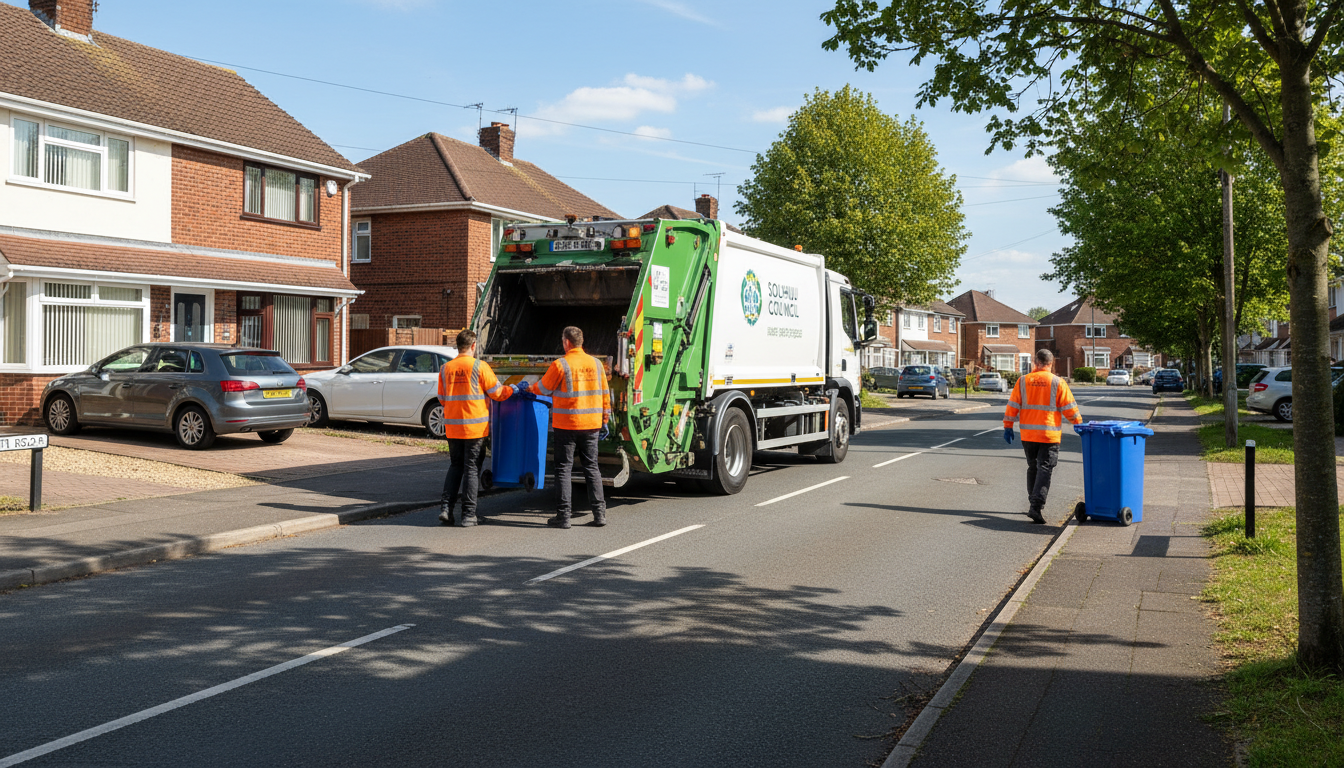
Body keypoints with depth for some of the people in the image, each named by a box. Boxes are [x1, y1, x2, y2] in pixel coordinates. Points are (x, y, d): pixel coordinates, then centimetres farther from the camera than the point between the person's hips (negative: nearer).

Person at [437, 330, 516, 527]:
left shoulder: (445, 368, 5)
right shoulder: (479, 366, -8)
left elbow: (442, 399, 13)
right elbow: (497, 393, -4)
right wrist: (513, 389, 15)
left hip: (452, 427, 4)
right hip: (475, 427, -4)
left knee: (455, 466, 17)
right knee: (471, 469, 2)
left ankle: (446, 507, 6)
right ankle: (468, 515, 3)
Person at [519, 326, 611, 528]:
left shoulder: (560, 365, -10)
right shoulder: (596, 364, 5)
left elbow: (543, 388, 1)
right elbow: (605, 395, 8)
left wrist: (526, 388, 21)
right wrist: (605, 421, 17)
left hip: (567, 425, -4)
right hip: (591, 425, 4)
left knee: (563, 468, 3)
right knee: (591, 467, 11)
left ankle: (563, 515, 3)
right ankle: (599, 513, 9)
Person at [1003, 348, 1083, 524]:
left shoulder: (1023, 381, 2)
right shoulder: (1058, 383, -5)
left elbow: (1013, 406, 2)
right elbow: (1069, 408, -2)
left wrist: (1008, 427, 10)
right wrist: (1078, 423, 14)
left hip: (1028, 434, 3)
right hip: (1049, 434, -3)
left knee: (1032, 468, 17)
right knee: (1045, 469, -3)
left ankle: (1033, 504, 23)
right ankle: (1036, 506, -15)